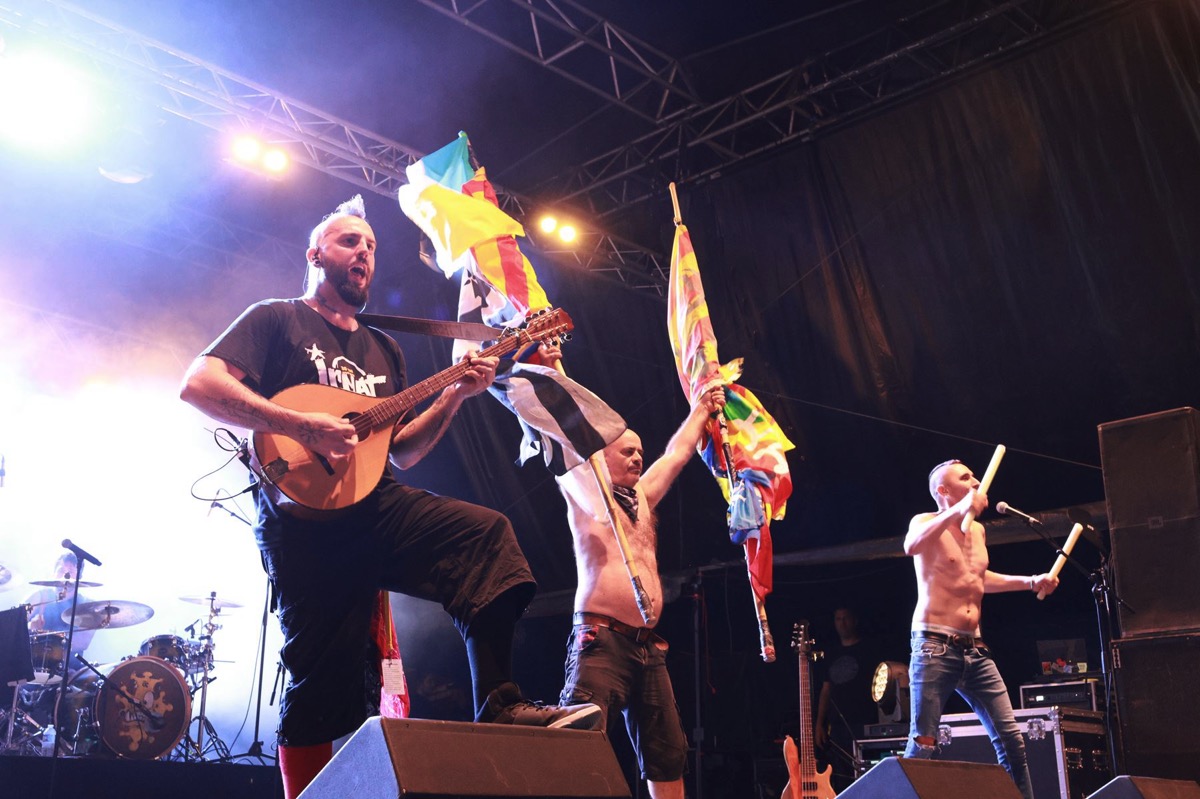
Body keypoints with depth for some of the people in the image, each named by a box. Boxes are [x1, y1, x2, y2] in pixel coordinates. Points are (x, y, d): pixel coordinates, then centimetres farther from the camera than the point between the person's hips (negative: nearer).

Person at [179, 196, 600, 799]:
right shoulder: (277, 320, 7)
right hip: (306, 517, -5)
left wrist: (455, 394, 6)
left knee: (487, 533, -17)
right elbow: (198, 384, -9)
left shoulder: (383, 351, 25)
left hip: (376, 504, 5)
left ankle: (500, 707, -20)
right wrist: (302, 425, -20)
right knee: (324, 683, -8)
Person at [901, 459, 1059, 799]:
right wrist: (959, 511, -36)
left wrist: (1030, 582, 26)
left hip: (975, 649, 7)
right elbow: (911, 547, -30)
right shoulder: (925, 522, -4)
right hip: (935, 646, -7)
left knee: (1011, 739, 3)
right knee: (923, 745, -11)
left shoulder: (978, 530, 17)